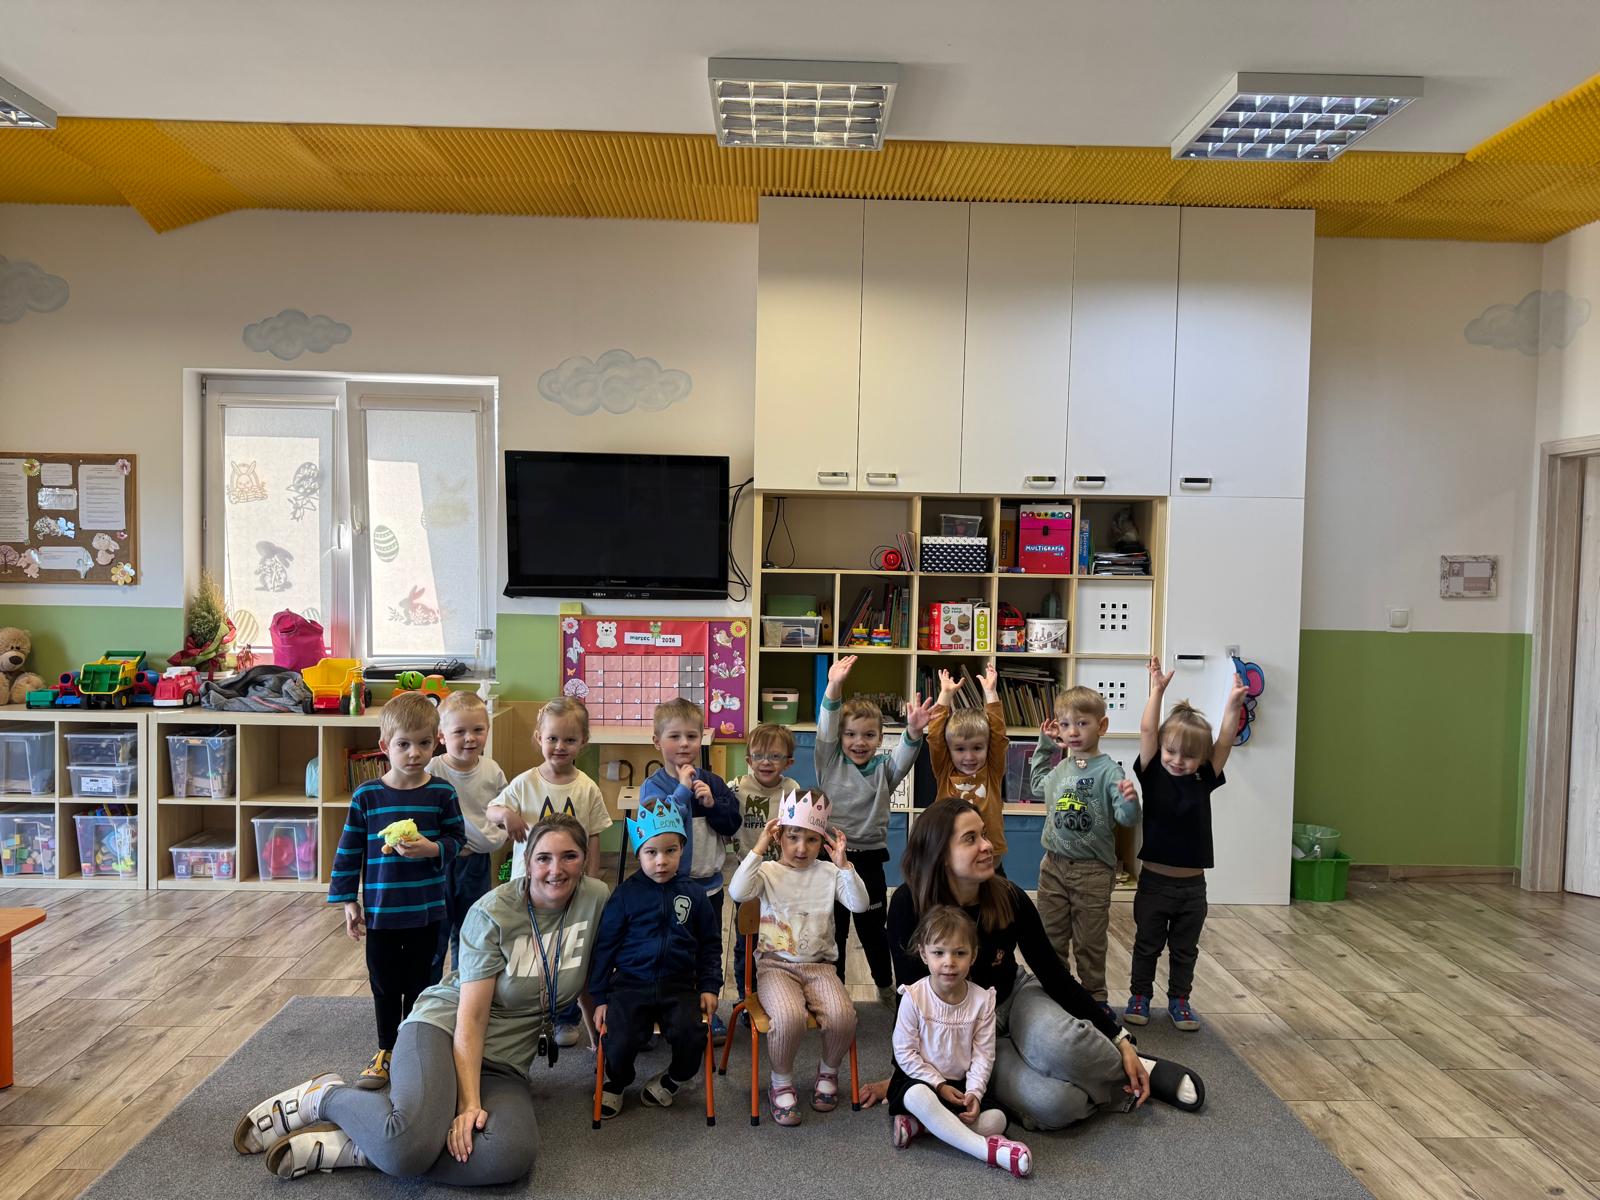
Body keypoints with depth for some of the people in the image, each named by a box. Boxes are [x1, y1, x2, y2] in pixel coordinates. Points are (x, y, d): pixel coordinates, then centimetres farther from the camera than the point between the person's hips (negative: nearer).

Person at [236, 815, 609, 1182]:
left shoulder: (597, 898, -5)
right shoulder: (492, 912, -14)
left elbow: (592, 978, 12)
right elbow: (470, 1017, -16)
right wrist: (469, 1104, -23)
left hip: (504, 1061, 4)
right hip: (444, 1026, -4)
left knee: (513, 1157, -30)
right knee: (410, 1143, -35)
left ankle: (347, 1149, -13)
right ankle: (324, 1097, -1)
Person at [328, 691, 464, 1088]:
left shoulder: (441, 794, -6)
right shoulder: (366, 796, -6)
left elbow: (456, 838, 0)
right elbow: (349, 850, 1)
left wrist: (431, 849, -21)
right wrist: (347, 901, 1)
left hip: (426, 911, 0)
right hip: (380, 910, 0)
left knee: (420, 984, 12)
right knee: (385, 985, 13)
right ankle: (386, 1052, 31)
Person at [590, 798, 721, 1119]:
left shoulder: (693, 895, 5)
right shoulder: (626, 894, -1)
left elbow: (710, 944, 14)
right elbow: (605, 945, 3)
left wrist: (709, 987, 5)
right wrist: (600, 997, 2)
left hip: (679, 987, 1)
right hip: (630, 984, -1)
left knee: (691, 1037, -22)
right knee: (621, 1041, -21)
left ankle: (674, 1079, 14)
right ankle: (615, 1083, 16)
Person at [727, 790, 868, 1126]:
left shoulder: (828, 874, 7)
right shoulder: (768, 872, 1)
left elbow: (859, 904, -6)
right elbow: (738, 892, -19)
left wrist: (843, 864, -15)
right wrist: (758, 849, -17)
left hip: (818, 966, 2)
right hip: (775, 966, -2)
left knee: (842, 1015, -26)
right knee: (789, 1017, -33)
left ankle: (828, 1071, 8)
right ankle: (781, 1083, -2)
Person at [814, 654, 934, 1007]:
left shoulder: (884, 769, 1)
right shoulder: (830, 763, -3)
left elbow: (905, 755, -19)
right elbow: (825, 729, -20)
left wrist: (914, 731, -43)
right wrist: (833, 689, -38)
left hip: (870, 857, 1)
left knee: (873, 928, 15)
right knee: (833, 929, 10)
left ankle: (886, 988, 34)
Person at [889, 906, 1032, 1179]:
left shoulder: (982, 999, -7)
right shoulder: (914, 997, -15)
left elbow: (983, 1054, -4)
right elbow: (905, 1052, -11)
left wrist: (974, 1092, -18)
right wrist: (940, 1085, -15)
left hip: (962, 1083, 3)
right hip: (919, 1079, -3)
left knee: (996, 1119, -21)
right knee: (919, 1097, -38)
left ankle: (917, 1124, -16)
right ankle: (987, 1149, -32)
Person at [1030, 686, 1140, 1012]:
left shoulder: (1108, 770, -15)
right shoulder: (1059, 769, 4)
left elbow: (1127, 818, -20)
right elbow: (1038, 787, 26)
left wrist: (1130, 801, -43)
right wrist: (1044, 744, 20)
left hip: (1093, 870, -5)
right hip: (1054, 865, 5)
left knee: (1089, 943, 9)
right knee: (1051, 938, 14)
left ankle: (1095, 997, 26)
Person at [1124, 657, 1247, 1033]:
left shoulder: (1204, 781, -3)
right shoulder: (1152, 774, -9)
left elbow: (1224, 742, -11)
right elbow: (1147, 730, -17)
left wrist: (1233, 705, -22)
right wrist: (1157, 690, -21)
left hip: (1192, 885, 2)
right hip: (1154, 880, -2)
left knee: (1185, 949, 17)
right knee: (1147, 944, 14)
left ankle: (1179, 999, 33)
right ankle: (1140, 995, 29)